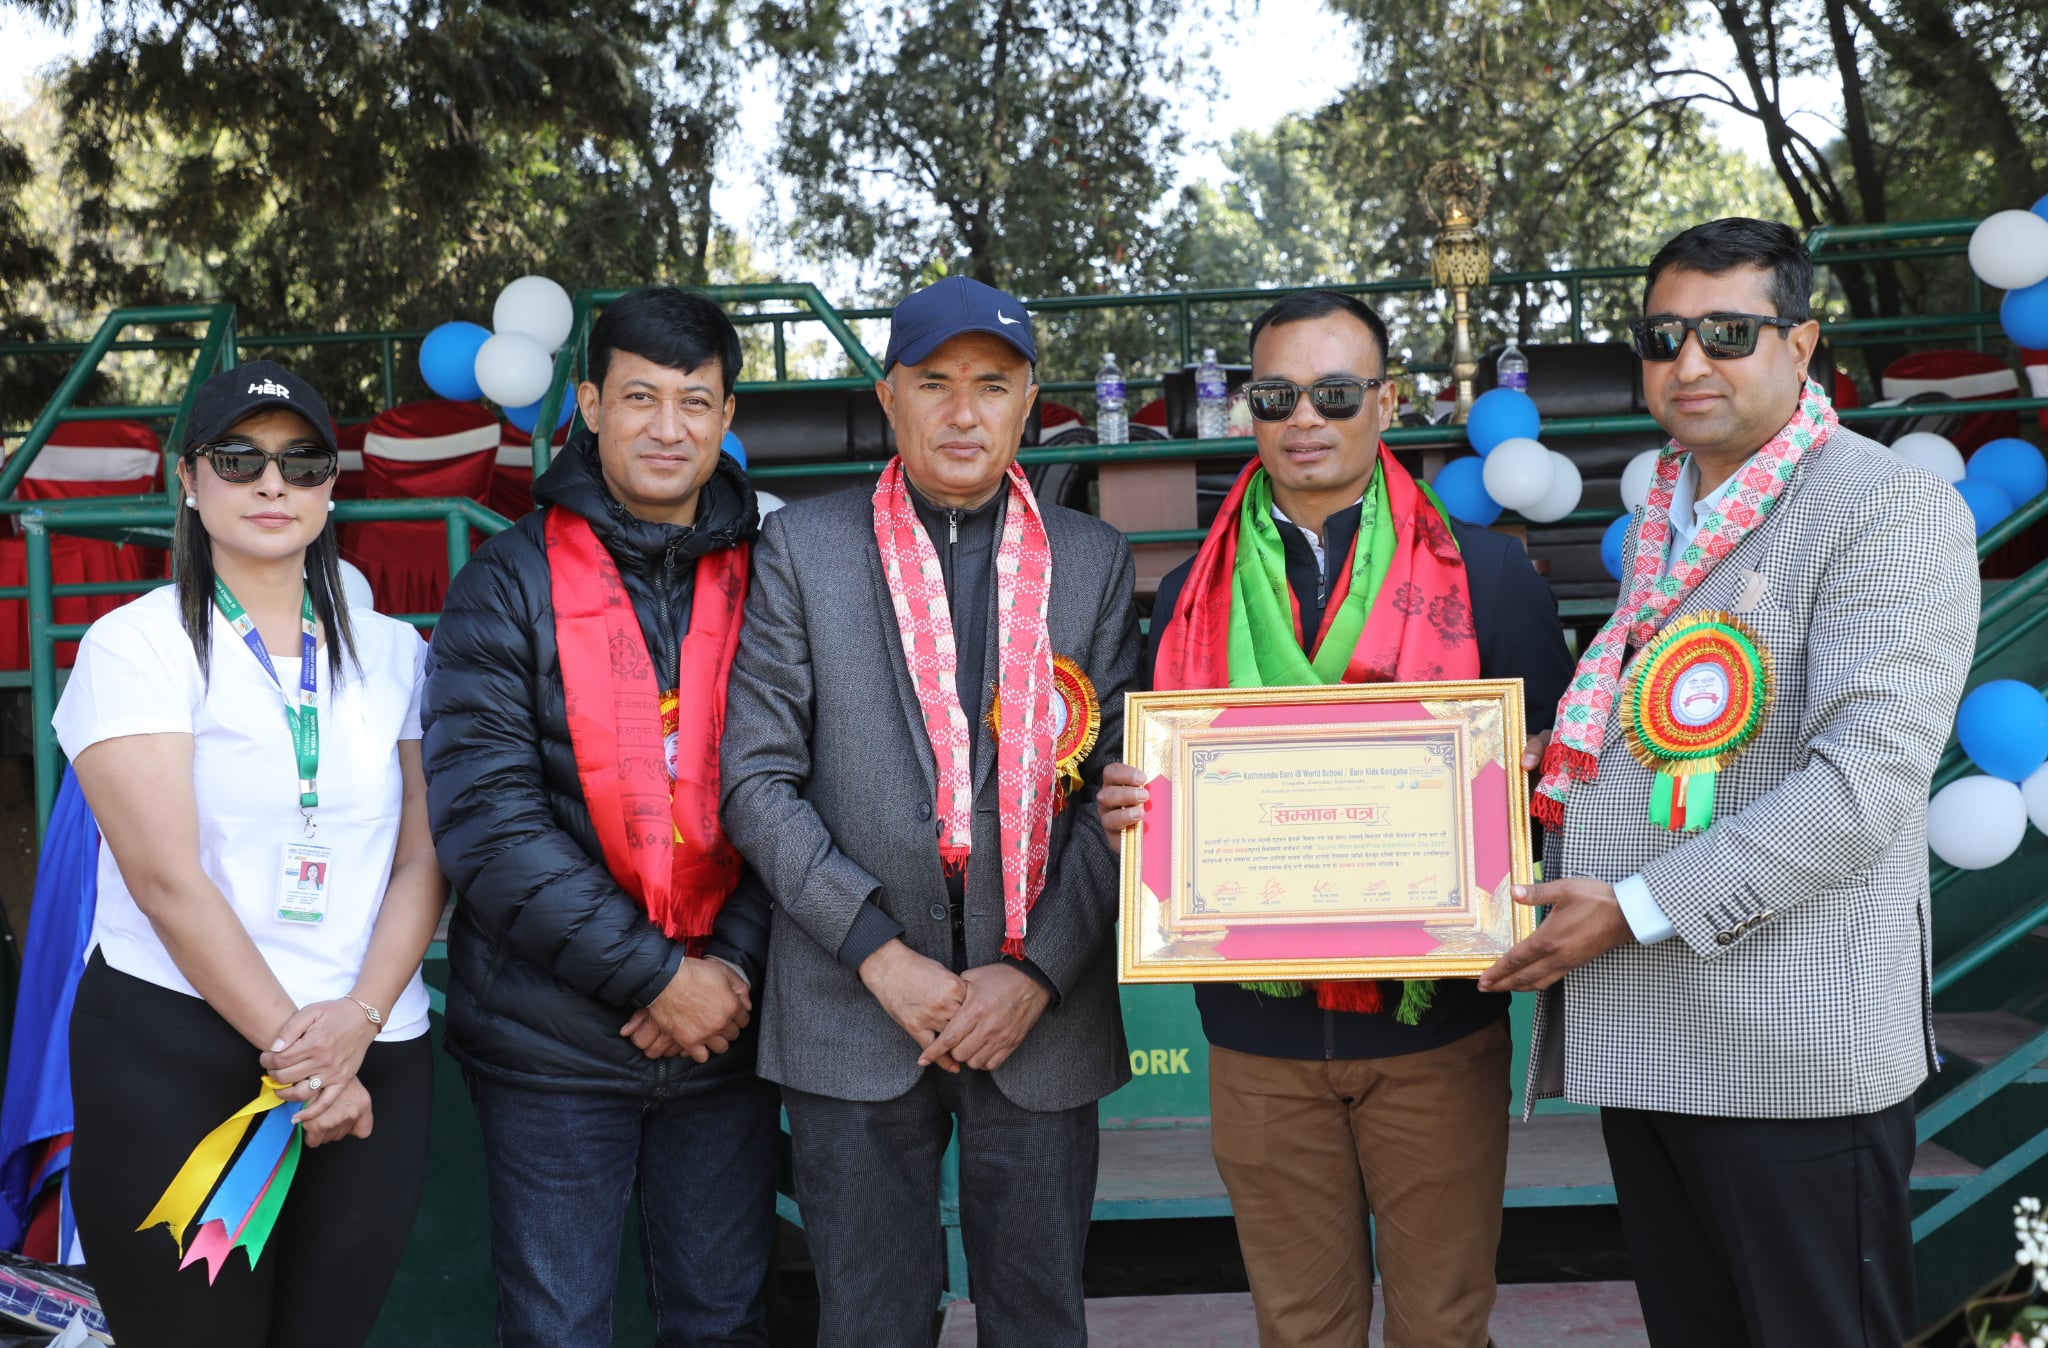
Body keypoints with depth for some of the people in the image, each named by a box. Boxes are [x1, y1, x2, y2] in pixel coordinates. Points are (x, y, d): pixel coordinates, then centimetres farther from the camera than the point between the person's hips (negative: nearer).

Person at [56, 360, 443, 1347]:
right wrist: (289, 1051, -13)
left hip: (374, 1058, 3)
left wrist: (358, 1021, -12)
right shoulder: (136, 645, -3)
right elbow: (167, 876, -11)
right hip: (177, 1056, -3)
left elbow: (423, 858, 3)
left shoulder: (390, 652, 9)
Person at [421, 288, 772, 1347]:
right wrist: (653, 976, -16)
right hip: (552, 1040, -2)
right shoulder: (507, 584, -4)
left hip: (725, 1026, 2)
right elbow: (485, 815, -12)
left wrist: (732, 963, -11)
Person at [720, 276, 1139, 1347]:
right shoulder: (801, 547, 2)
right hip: (852, 1013, -1)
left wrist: (1039, 973, -9)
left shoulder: (1093, 561, 6)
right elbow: (756, 780, -3)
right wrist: (881, 954, -11)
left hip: (1044, 1015, 1)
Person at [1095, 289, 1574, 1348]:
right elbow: (1155, 786, 12)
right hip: (1259, 1030, 2)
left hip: (1436, 1019, -1)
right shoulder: (1190, 597, 7)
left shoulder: (1484, 574, 1)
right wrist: (1127, 809, -10)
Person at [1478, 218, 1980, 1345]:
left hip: (1794, 1049, -7)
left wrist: (1640, 909, -18)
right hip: (1641, 1035, 7)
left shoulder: (1891, 510, -9)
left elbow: (1865, 781, -19)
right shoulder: (1663, 522, 16)